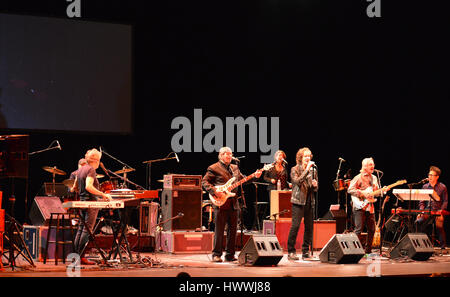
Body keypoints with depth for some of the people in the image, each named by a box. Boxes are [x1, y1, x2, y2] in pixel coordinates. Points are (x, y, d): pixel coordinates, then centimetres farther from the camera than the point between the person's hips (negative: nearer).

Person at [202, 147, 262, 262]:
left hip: (233, 204, 6)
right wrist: (214, 191, -17)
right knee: (219, 230, -3)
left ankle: (230, 254, 15)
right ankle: (216, 254, 4)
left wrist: (254, 176, 4)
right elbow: (204, 182, -5)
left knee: (233, 230, 7)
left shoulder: (235, 168, 18)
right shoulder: (214, 168, -2)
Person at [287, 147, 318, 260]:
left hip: (310, 201, 5)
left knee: (309, 226, 3)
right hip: (299, 201, -5)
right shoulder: (295, 169, 1)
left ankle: (306, 251, 12)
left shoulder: (313, 170, 14)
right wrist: (307, 169, -19)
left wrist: (315, 185, -3)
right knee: (295, 225, -11)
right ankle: (291, 252, -6)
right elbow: (298, 181, -17)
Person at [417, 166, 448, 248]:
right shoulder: (425, 187, 11)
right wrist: (421, 211, -3)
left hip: (438, 211, -3)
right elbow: (422, 201, 12)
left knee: (439, 226, -23)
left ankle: (443, 247, -9)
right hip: (427, 211, 3)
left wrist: (441, 210, -13)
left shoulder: (442, 187, 2)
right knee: (419, 222, -20)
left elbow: (445, 201, 2)